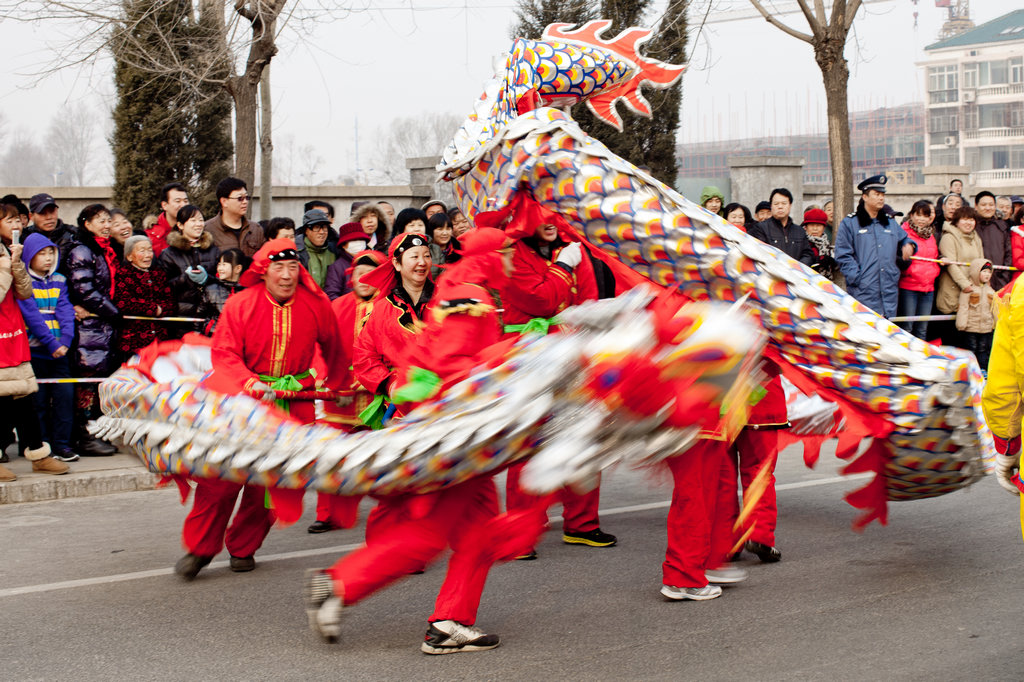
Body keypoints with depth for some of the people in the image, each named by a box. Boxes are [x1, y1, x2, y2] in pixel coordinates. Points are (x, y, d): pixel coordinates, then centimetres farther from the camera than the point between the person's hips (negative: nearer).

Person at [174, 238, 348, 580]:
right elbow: (224, 354, -11)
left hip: (294, 400, 2)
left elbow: (334, 351, 16)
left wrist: (333, 386, 25)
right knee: (221, 473, -8)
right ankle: (200, 548, 6)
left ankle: (243, 548, 18)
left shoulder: (316, 305, -2)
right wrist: (250, 383, -27)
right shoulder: (240, 304, -9)